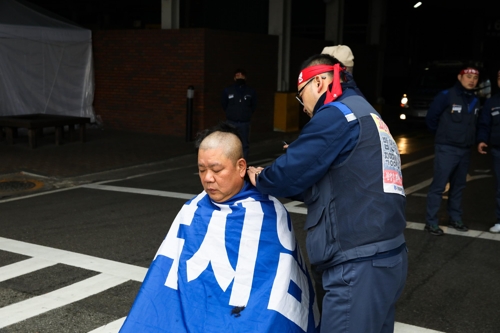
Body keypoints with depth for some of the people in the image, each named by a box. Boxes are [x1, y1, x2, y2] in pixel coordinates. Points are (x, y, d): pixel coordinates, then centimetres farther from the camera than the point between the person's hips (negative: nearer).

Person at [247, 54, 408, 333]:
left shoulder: (337, 114, -9)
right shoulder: (366, 114, 20)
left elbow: (290, 174, -12)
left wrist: (260, 179, 9)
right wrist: (272, 181, 18)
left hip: (359, 267, -9)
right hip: (388, 258, 9)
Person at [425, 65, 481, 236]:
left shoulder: (475, 101, 8)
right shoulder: (447, 96, -11)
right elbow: (431, 117, -5)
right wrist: (441, 135, 6)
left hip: (465, 150, 6)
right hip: (446, 149, -6)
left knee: (458, 186, 15)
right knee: (439, 186, -6)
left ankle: (455, 218, 26)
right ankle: (431, 222, -2)